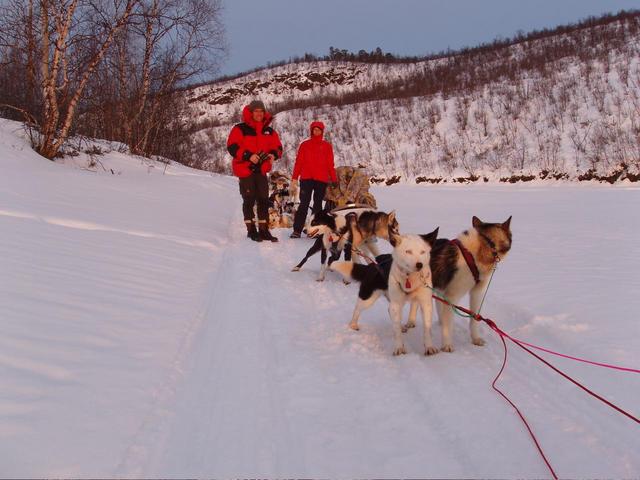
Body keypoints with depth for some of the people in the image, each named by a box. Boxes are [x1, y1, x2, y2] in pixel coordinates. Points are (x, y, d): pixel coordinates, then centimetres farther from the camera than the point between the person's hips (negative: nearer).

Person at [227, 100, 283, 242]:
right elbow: (232, 147, -13)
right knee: (249, 200, 0)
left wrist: (273, 155, -10)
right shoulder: (240, 129, -5)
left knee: (263, 200, 5)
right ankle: (251, 230, 9)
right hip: (245, 170, -5)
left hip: (261, 170, 5)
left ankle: (264, 230, 12)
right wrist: (248, 156, -24)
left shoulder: (269, 131, 11)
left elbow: (278, 147, 13)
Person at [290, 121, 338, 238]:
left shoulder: (327, 146, 9)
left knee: (318, 204, 6)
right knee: (304, 203, -5)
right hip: (306, 179, -1)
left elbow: (330, 164, 9)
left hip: (321, 179, 1)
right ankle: (297, 230, -6)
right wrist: (294, 177, -2)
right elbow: (298, 161, 6)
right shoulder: (305, 145, 9)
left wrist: (334, 179, 5)